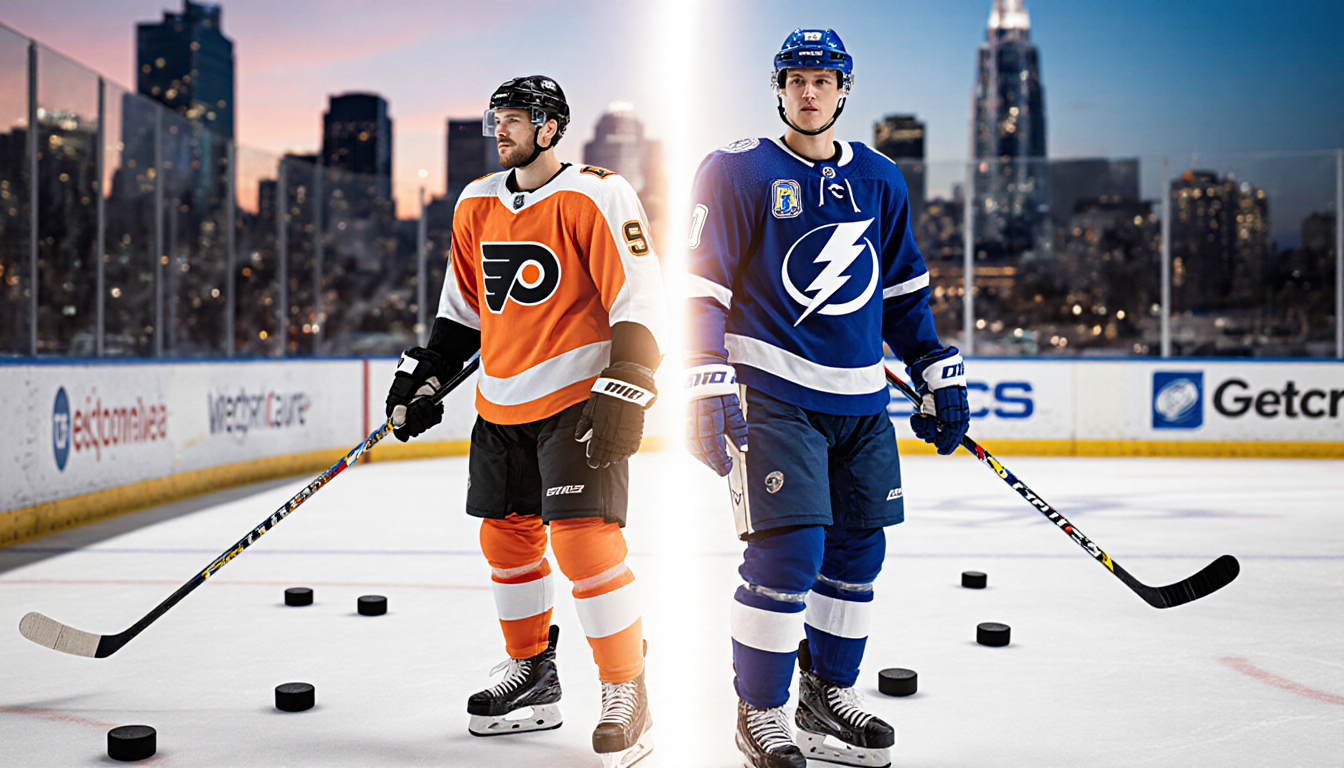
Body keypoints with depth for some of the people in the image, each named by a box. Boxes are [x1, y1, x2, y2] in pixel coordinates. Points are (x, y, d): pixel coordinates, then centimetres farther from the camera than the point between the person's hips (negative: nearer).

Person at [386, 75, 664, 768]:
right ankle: (531, 677, 29)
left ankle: (626, 697, -2)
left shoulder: (593, 196, -10)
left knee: (584, 540, -15)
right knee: (505, 536, 12)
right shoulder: (476, 205, 12)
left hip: (576, 396, -7)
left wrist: (622, 395, -22)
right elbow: (462, 308, 22)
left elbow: (638, 300, -15)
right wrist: (423, 377, 17)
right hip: (500, 402, 8)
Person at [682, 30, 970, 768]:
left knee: (859, 549, 10)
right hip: (773, 393, -6)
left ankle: (828, 690, 28)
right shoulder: (738, 169, -5)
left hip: (861, 399, 6)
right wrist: (707, 386, -17)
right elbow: (702, 285, -9)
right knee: (787, 552, -12)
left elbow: (904, 289, 20)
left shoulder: (878, 179, 11)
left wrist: (938, 374, 16)